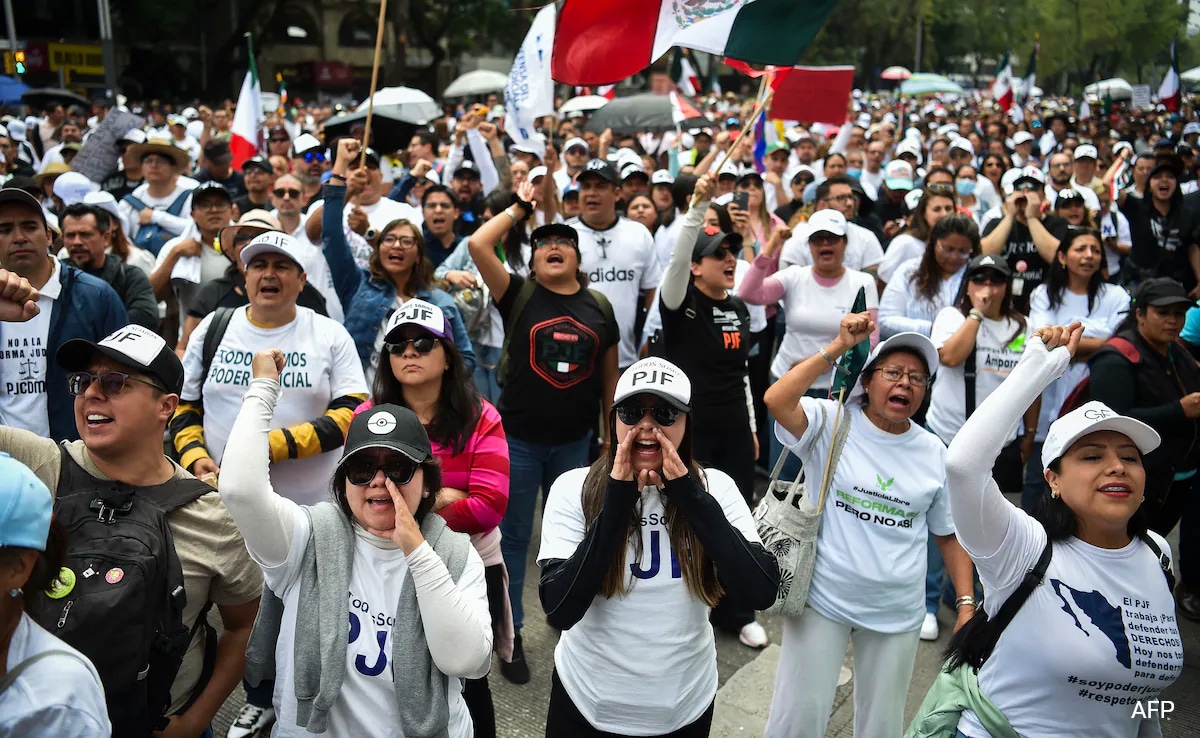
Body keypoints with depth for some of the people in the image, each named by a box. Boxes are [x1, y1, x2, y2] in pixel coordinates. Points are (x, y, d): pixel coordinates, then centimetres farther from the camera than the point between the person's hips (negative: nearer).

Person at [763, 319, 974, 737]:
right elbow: (776, 400, -27)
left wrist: (967, 604, 3)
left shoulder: (935, 453, 2)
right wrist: (838, 347, -23)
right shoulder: (833, 422, -8)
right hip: (823, 599, -3)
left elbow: (949, 534, 10)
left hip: (898, 614, 3)